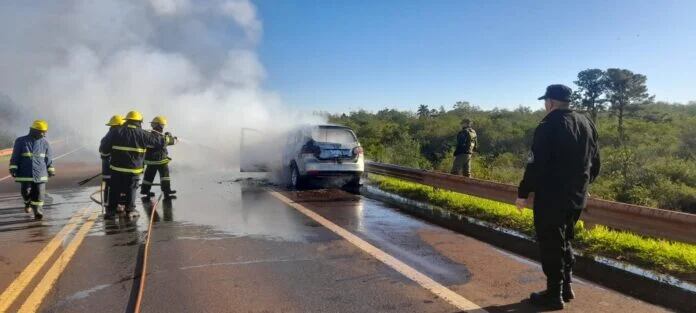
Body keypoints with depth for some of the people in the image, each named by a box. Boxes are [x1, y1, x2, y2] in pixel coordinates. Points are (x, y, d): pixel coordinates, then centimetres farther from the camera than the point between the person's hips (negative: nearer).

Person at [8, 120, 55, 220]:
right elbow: (15, 157, 3)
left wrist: (51, 170, 14)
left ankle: (38, 212, 3)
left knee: (38, 193, -4)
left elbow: (49, 158, 12)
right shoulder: (21, 141, 1)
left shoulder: (45, 142, 5)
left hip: (40, 173, 1)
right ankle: (28, 202, 34)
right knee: (26, 192, 2)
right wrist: (13, 168, -2)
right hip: (26, 173, -1)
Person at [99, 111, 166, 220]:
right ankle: (130, 210, 13)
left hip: (116, 168, 2)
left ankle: (111, 211, 13)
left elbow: (104, 147, 1)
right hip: (133, 170, -2)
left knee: (114, 190, 11)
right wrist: (166, 139, 23)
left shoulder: (115, 132, 0)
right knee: (131, 190, 11)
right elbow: (159, 142, 4)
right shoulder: (142, 134, -5)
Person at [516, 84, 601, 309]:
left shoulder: (549, 125, -15)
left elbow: (536, 164, -19)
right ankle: (566, 287, 28)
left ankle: (554, 295, 10)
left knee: (551, 245, 2)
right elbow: (595, 162, 15)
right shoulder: (586, 123, 9)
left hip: (551, 198, -8)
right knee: (564, 241, 21)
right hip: (576, 197, 8)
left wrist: (523, 192, -11)